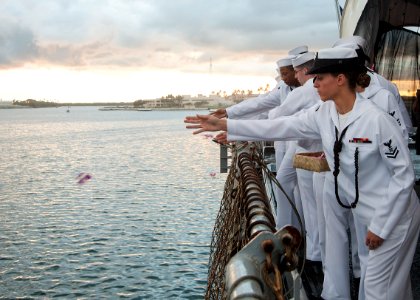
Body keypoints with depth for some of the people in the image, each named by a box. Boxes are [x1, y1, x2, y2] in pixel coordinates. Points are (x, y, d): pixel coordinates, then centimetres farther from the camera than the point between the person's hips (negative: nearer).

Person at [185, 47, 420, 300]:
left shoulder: (377, 120, -26)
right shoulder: (324, 114, -6)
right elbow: (280, 127, -5)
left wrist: (380, 227, -16)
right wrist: (223, 125, -7)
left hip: (392, 213, -6)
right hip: (362, 211, 6)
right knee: (369, 273, 21)